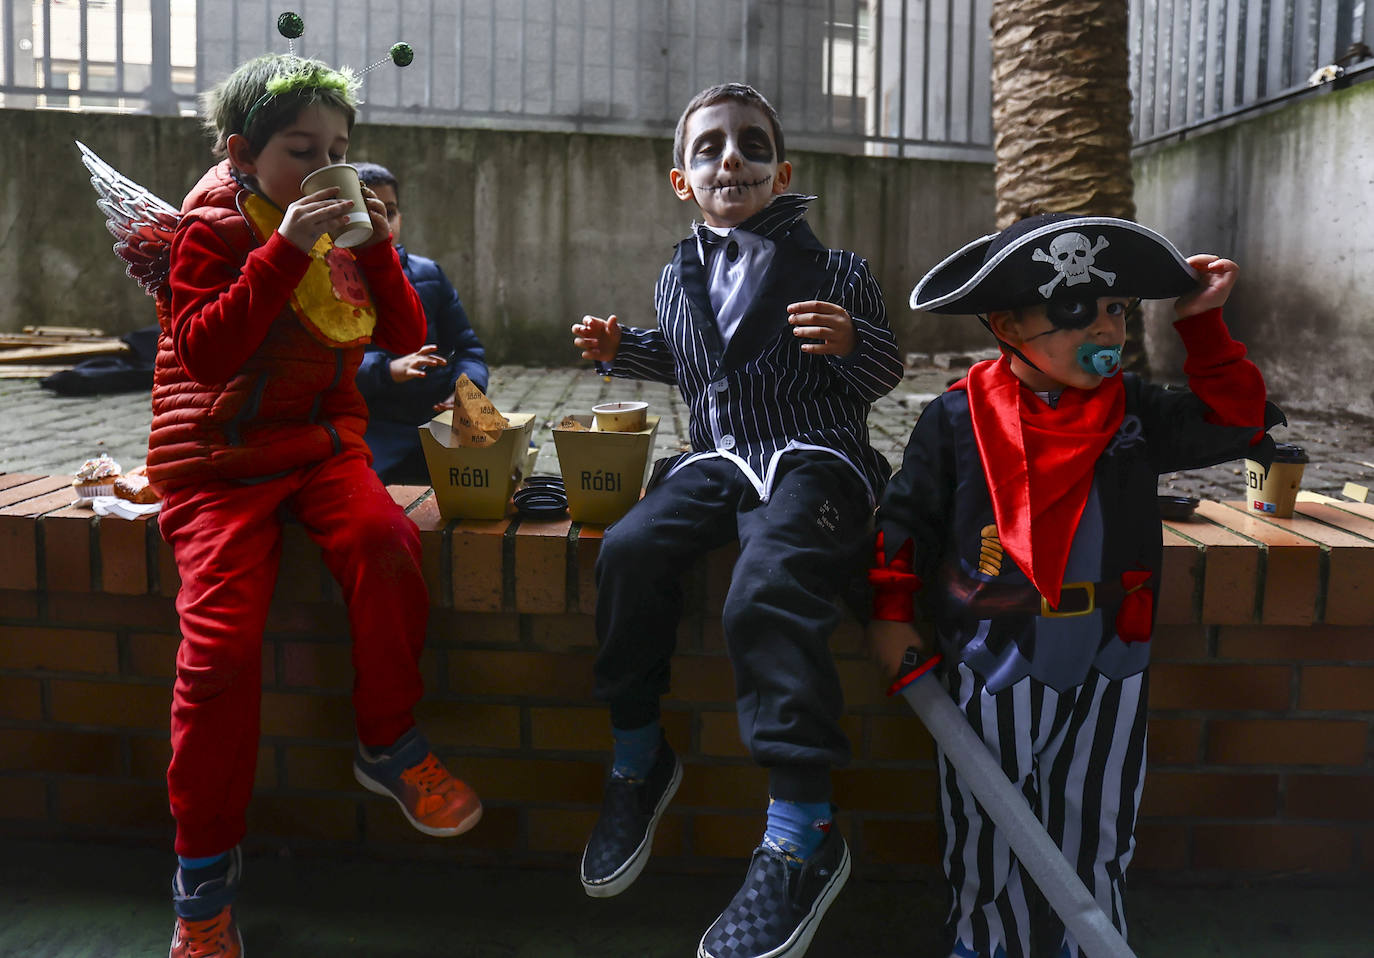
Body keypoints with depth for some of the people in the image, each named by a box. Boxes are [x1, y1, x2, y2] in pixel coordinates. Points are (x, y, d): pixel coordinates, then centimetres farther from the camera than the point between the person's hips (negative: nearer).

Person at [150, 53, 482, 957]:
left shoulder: (341, 227, 11)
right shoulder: (214, 225, -3)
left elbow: (406, 338, 8)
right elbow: (203, 351, -18)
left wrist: (379, 250, -7)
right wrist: (286, 251, -24)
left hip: (323, 443, 4)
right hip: (219, 458, -3)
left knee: (385, 543, -29)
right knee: (221, 646, -14)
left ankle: (391, 747, -5)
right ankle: (205, 881, 4)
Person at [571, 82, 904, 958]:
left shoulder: (833, 270, 1)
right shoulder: (678, 279, 16)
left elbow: (883, 375, 3)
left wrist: (851, 341, -18)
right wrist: (622, 349, 16)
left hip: (815, 458, -5)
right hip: (717, 459, 5)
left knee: (766, 591, -32)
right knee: (629, 551, -22)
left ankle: (803, 831, -24)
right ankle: (639, 758, -2)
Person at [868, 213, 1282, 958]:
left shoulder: (1134, 411, 1)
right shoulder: (958, 417, -9)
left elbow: (1233, 420, 6)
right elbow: (906, 514, -3)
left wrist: (1202, 327, -2)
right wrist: (891, 613, -3)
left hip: (1107, 666, 3)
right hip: (992, 666, -3)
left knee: (1097, 833, 16)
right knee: (986, 837, 12)